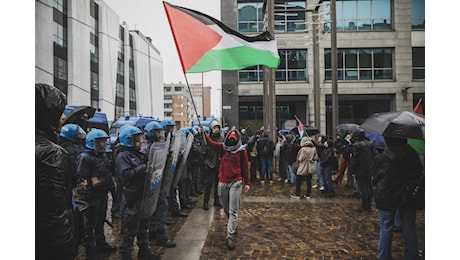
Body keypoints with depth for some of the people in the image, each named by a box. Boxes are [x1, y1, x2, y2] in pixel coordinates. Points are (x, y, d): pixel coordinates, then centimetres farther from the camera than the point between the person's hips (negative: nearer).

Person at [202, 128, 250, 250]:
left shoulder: (242, 150, -2)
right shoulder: (222, 148, 4)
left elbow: (245, 167, 1)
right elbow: (210, 143, -9)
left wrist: (247, 183, 1)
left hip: (236, 183, -3)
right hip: (222, 182, 3)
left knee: (233, 210, -2)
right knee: (226, 208, 17)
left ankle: (230, 236, 1)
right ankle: (233, 225, 42)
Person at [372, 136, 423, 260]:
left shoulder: (380, 158, -13)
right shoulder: (412, 155, -6)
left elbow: (375, 177, -3)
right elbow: (420, 173, 6)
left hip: (386, 198, -2)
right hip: (408, 198, 2)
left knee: (385, 231, 9)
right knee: (409, 230, 15)